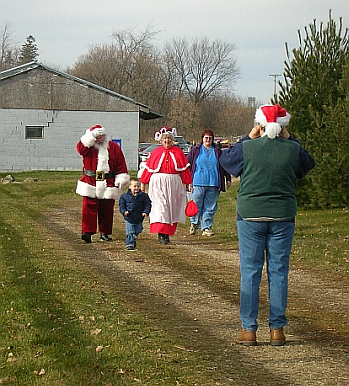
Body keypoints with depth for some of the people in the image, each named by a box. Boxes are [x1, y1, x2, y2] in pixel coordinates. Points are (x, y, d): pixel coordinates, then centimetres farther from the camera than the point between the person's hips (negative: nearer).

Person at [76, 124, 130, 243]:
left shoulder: (114, 147, 8)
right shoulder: (89, 147, 6)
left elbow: (121, 164, 8)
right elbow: (80, 148, -16)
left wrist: (122, 178, 1)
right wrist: (90, 138, -18)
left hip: (108, 184, 2)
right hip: (90, 183, -1)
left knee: (107, 209, 4)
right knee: (89, 207, -9)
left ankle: (104, 233, 15)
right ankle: (87, 232, -12)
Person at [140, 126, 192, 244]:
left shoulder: (178, 152, 7)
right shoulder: (156, 152, 6)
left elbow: (185, 169, 8)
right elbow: (148, 169, 9)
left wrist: (188, 184, 3)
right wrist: (143, 184, 10)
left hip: (174, 184, 2)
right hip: (158, 183, -2)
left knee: (172, 207, 5)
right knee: (160, 206, -13)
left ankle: (167, 234, 15)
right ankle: (160, 233, -17)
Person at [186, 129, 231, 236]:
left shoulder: (217, 151, 12)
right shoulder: (195, 150, 6)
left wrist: (228, 178, 16)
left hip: (213, 184, 2)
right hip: (198, 183, -2)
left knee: (210, 207, 3)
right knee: (196, 205, -1)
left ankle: (206, 228, 8)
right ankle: (194, 224, 19)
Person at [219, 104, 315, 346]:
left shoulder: (248, 148, -7)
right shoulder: (292, 149, -4)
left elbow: (225, 160, 13)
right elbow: (308, 164, 18)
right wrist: (290, 140, 16)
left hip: (250, 216, -1)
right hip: (283, 217, 1)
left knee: (250, 272, 4)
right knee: (279, 273, 6)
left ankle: (249, 329, 5)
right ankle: (277, 329, 7)